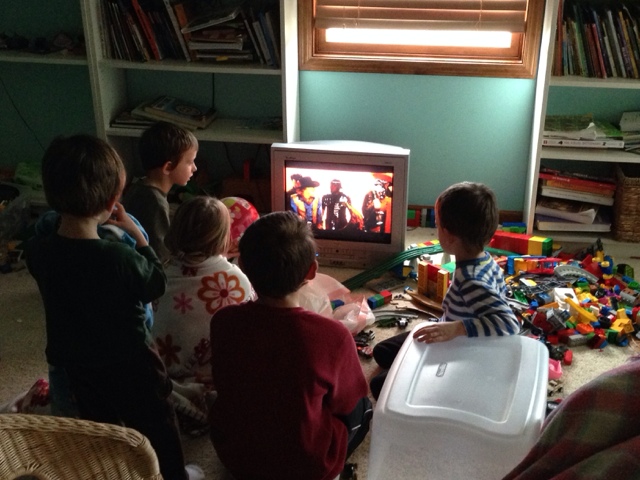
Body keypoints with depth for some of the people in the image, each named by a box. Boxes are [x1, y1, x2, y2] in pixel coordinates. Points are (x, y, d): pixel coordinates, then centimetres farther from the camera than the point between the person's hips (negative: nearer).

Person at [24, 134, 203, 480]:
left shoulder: (36, 251, -19)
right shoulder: (121, 259, -34)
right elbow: (156, 285, -12)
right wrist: (136, 233, -8)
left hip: (77, 367, 5)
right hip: (130, 365, -4)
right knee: (155, 427, 22)